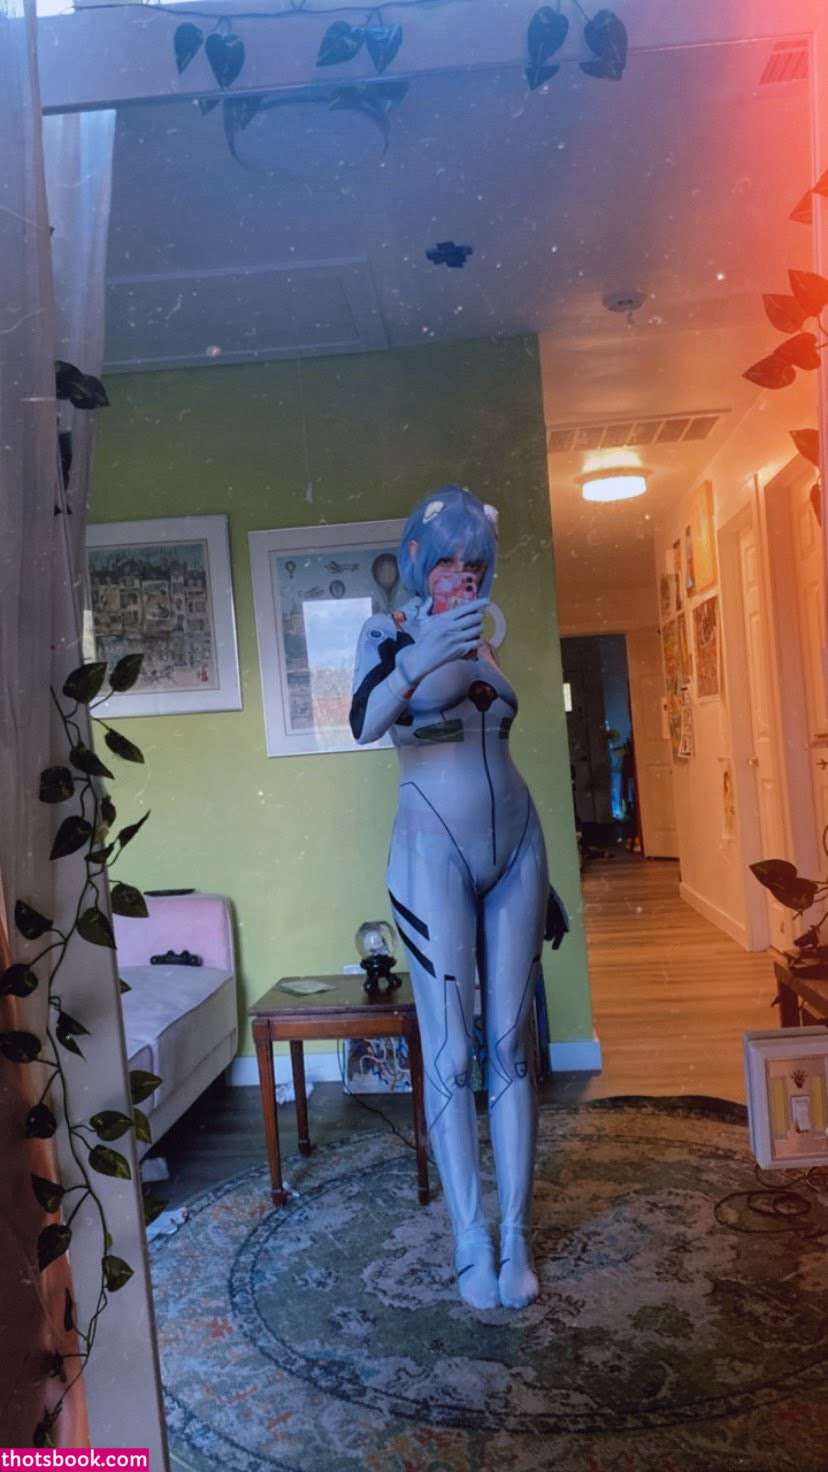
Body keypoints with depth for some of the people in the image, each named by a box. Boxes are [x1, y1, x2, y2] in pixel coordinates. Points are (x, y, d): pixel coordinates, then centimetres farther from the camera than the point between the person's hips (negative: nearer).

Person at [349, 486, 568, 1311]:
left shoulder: (481, 642, 15)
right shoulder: (390, 634, 0)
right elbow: (363, 723, -21)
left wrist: (543, 877, 20)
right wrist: (419, 661, -41)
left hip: (515, 848, 5)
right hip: (436, 856, -5)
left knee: (511, 1047, 5)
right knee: (450, 1054, -1)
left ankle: (517, 1239, 14)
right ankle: (472, 1246, 10)